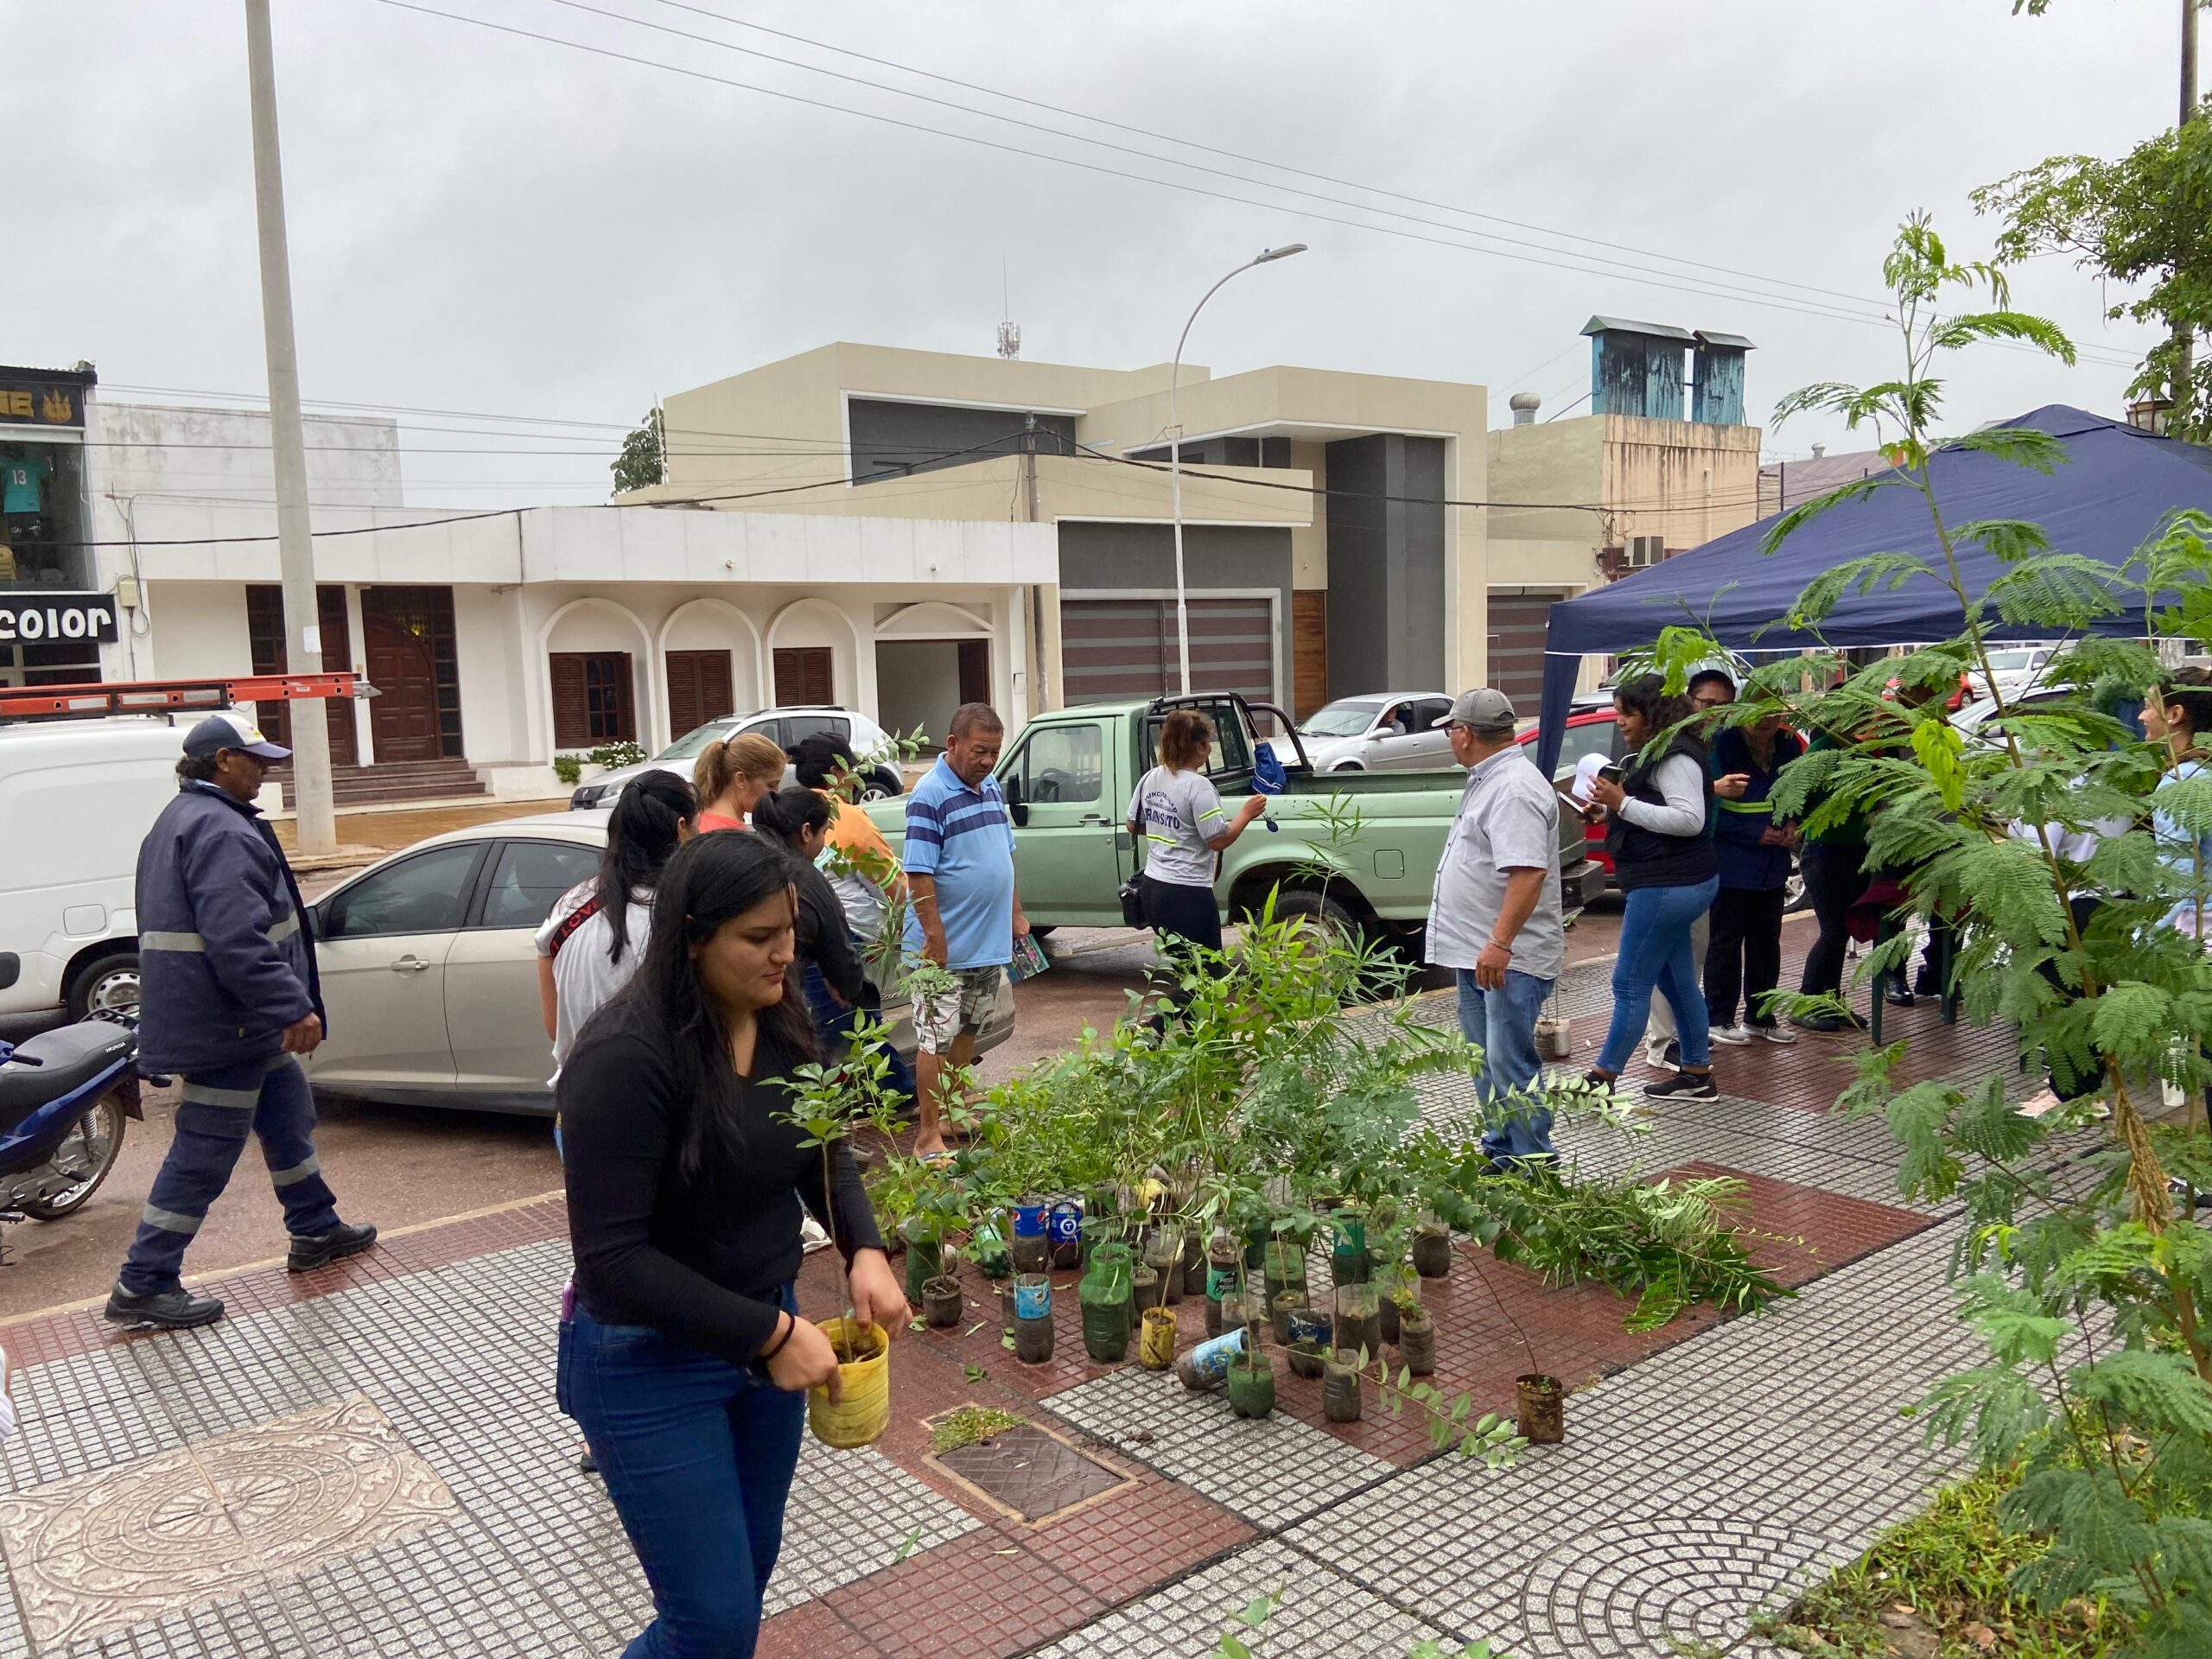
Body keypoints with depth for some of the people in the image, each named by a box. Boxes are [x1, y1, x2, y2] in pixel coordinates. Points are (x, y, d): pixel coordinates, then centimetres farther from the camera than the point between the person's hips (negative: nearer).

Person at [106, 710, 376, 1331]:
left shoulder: (183, 819, 15)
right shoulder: (221, 830, -22)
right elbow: (238, 940, -31)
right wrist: (292, 1007, -29)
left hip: (242, 1023, 11)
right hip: (225, 1026, -11)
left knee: (288, 1122, 21)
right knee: (204, 1155, -2)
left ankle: (314, 1232, 35)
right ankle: (143, 1286, 7)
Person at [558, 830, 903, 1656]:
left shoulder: (780, 1020, -5)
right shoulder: (626, 1058, -26)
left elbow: (825, 1149, 10)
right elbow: (610, 1259, -25)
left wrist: (865, 1250, -8)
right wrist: (768, 1333, -24)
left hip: (766, 1326, 7)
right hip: (648, 1365, -7)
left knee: (750, 1574, 20)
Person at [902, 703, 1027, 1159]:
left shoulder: (991, 787, 9)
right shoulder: (930, 795, -16)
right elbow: (918, 874, -20)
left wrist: (1016, 913, 16)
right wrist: (935, 938, -22)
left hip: (991, 942, 8)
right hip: (947, 946, -8)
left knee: (966, 1032, 18)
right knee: (935, 1039, -1)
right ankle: (929, 1136, 5)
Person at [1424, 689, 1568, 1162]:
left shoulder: (1514, 789, -20)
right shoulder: (1488, 780, 15)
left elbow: (1528, 872, -29)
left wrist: (1499, 944, -33)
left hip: (1509, 958, -11)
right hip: (1478, 951, 11)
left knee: (1509, 1064, -9)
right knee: (1486, 1061, 17)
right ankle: (1500, 1153, 28)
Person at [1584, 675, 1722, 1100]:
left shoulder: (1675, 757, -16)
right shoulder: (1650, 755, 15)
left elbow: (1689, 819, -24)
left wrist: (1623, 803, -25)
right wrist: (1610, 803, 6)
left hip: (1667, 885, -11)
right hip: (1671, 884, 11)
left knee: (1630, 984, -5)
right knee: (1676, 981, 16)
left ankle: (1602, 1078, 2)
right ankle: (1697, 1074, 24)